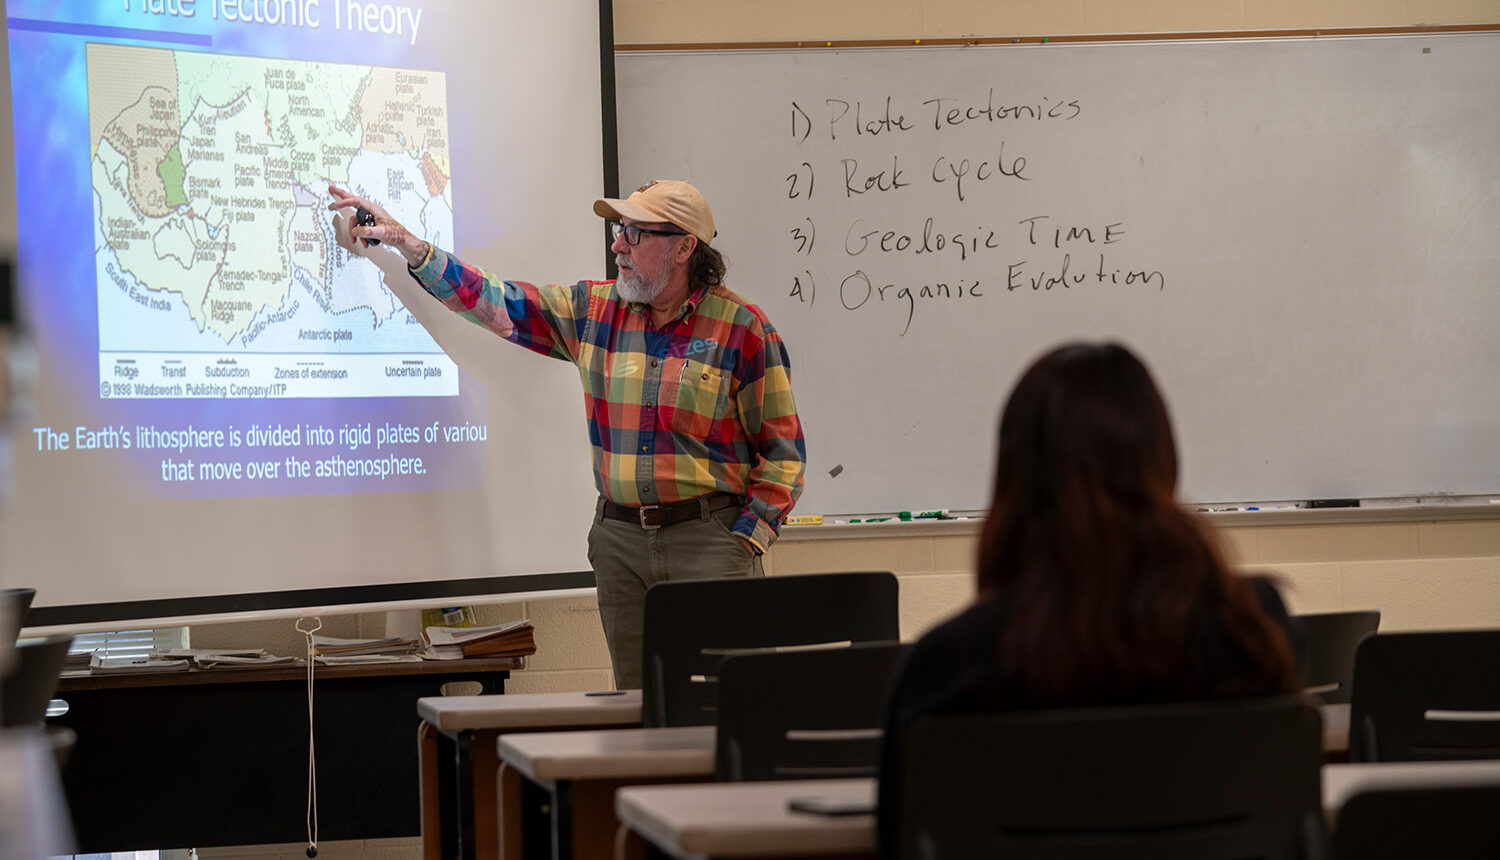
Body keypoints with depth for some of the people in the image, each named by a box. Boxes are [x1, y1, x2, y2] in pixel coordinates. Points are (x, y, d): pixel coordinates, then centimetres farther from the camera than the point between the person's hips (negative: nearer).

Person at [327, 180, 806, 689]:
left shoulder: (742, 327, -3)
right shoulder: (593, 309, 9)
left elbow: (783, 449, -2)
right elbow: (496, 302, 10)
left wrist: (746, 541, -9)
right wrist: (406, 243, 2)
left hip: (710, 537, -4)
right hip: (620, 537, 4)